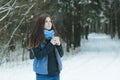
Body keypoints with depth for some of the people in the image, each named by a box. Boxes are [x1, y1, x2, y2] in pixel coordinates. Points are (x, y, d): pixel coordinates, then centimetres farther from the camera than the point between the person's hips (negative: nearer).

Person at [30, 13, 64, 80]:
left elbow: (61, 54, 7)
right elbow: (38, 56, -16)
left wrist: (59, 44, -13)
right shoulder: (36, 38, -7)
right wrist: (50, 44, -20)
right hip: (43, 74, -4)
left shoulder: (55, 35, 6)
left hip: (56, 73, 4)